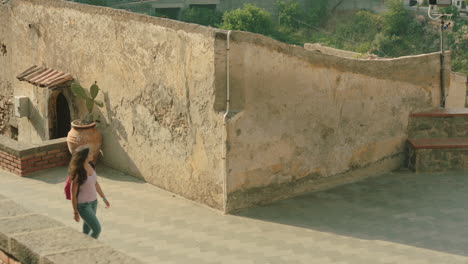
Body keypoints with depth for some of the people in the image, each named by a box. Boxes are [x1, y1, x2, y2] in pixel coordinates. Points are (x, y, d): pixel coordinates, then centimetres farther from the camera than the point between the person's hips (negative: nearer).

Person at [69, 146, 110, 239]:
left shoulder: (90, 166, -5)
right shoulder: (78, 173, -27)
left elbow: (95, 183, 9)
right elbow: (73, 194, -17)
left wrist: (104, 198, 14)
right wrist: (75, 212, -10)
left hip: (93, 202, 7)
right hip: (83, 205, -7)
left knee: (87, 228, 21)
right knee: (97, 229, -4)